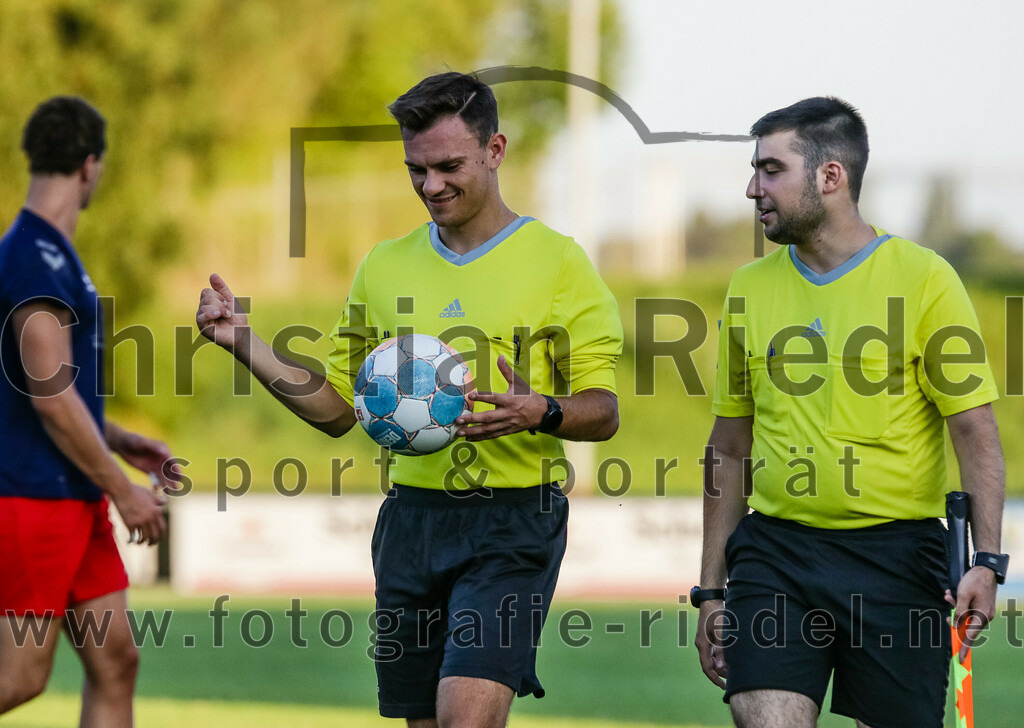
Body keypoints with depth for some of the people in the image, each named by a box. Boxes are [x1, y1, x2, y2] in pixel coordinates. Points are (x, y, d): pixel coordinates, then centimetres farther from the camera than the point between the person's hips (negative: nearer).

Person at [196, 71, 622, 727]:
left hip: (512, 525, -5)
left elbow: (603, 412, -2)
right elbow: (338, 408, 16)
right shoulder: (385, 266, 13)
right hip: (412, 519, 5)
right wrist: (245, 345, 4)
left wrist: (540, 413, -24)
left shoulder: (558, 262, 0)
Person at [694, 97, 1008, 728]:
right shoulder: (750, 288, 10)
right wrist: (712, 589, 14)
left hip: (895, 557, -3)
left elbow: (977, 430, -5)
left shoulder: (924, 279, -3)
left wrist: (986, 559, -17)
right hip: (775, 551, 3)